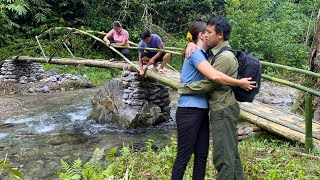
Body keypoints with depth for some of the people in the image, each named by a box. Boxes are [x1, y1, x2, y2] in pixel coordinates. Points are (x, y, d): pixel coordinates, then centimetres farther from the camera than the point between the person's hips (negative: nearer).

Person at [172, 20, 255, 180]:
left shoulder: (203, 55, 16)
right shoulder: (194, 53, -12)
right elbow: (214, 76, -25)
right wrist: (239, 83, -15)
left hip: (201, 111, 9)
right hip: (189, 111, -9)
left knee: (202, 154, 11)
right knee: (183, 156, -1)